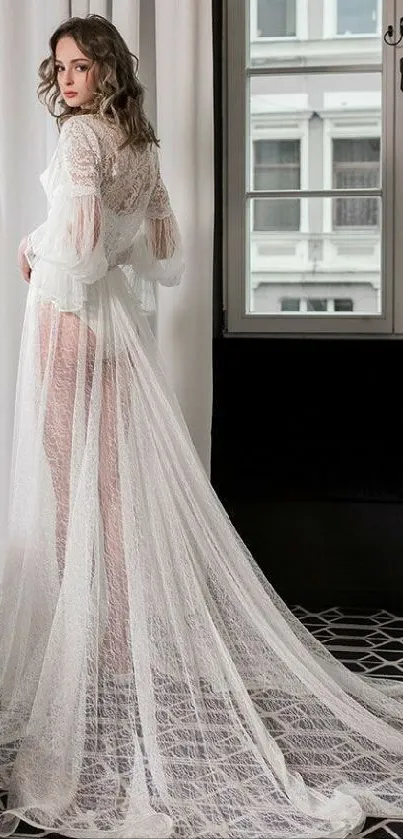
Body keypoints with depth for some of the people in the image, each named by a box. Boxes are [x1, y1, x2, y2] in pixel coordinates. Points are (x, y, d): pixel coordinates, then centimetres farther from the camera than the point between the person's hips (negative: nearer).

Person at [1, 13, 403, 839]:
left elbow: (79, 232, -24)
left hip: (69, 314, -7)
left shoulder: (81, 134, -10)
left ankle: (77, 644, 4)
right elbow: (165, 256, 18)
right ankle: (127, 642, 17)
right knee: (116, 486, 10)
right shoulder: (142, 146, 13)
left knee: (69, 488, -1)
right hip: (122, 322, 8)